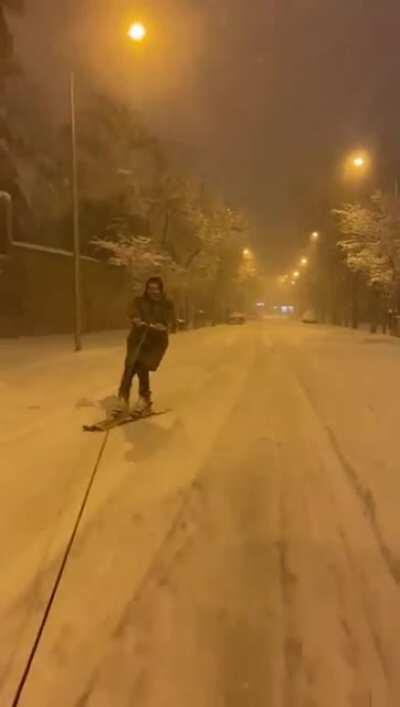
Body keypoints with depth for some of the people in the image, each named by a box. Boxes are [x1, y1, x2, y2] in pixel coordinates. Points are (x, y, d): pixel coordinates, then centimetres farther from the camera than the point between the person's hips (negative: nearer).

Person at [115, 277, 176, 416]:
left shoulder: (167, 305, 4)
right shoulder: (139, 301, 6)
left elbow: (172, 325, -9)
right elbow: (133, 312, -16)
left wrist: (165, 327, -33)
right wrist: (135, 319, -41)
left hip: (156, 342, -1)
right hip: (138, 339, 1)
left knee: (142, 368, -17)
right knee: (130, 367, -18)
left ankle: (144, 400, 2)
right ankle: (123, 400, -13)